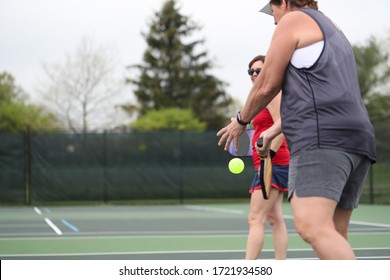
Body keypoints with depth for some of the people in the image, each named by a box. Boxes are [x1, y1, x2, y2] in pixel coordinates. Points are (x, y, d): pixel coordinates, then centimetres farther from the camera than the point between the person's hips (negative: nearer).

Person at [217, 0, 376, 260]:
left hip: (322, 138, -9)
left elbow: (267, 86, 6)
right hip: (358, 139, 9)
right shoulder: (333, 32, 32)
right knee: (332, 236, 6)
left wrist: (241, 121, 23)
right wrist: (273, 132, 46)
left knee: (311, 227, -23)